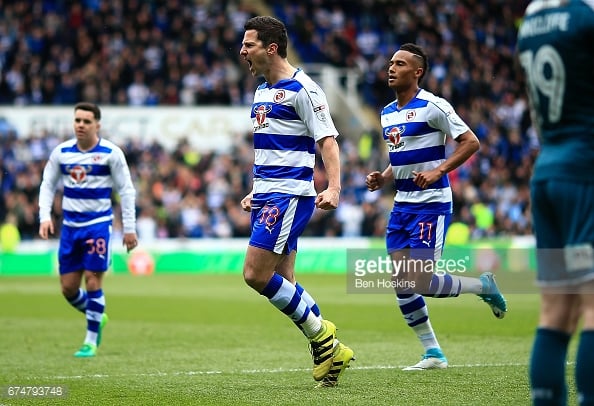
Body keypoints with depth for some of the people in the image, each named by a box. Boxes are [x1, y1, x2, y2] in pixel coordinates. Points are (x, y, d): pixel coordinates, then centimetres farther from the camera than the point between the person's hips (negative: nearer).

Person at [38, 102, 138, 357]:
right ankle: (97, 317, 32)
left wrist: (129, 228, -5)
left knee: (93, 281, -9)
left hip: (98, 225, -4)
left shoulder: (111, 153, -7)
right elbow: (48, 185, 12)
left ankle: (91, 341, 2)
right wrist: (45, 216, -3)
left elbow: (126, 190, -2)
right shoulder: (61, 152, 3)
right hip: (70, 226, 4)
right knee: (68, 287, 4)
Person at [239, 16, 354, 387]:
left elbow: (327, 140, -16)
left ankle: (322, 337, -1)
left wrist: (333, 188, -28)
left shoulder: (302, 88, -11)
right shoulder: (263, 92, 17)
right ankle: (329, 351, 14)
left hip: (290, 195, -9)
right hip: (267, 195, 9)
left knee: (256, 275, -14)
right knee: (282, 282, 6)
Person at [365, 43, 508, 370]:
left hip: (431, 203, -8)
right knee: (401, 282, 1)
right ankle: (433, 354, 10)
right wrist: (381, 179, 6)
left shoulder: (432, 106, -11)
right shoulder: (387, 113, 13)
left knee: (420, 281, -13)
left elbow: (471, 142, -12)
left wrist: (438, 171, -22)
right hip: (402, 204, 8)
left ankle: (483, 286, 13)